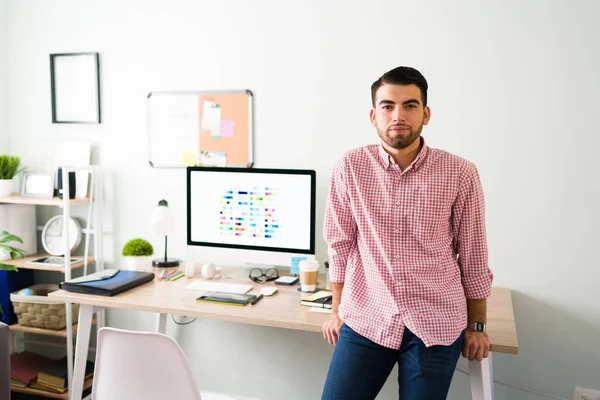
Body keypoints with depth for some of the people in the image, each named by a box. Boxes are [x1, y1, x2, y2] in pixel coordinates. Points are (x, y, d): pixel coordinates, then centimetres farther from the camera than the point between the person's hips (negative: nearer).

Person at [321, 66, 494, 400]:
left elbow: (473, 254, 2)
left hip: (436, 324, 0)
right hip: (365, 319, 1)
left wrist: (477, 325, 8)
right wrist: (337, 310, 8)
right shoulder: (350, 168, -5)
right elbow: (340, 244, 3)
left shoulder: (461, 174, -6)